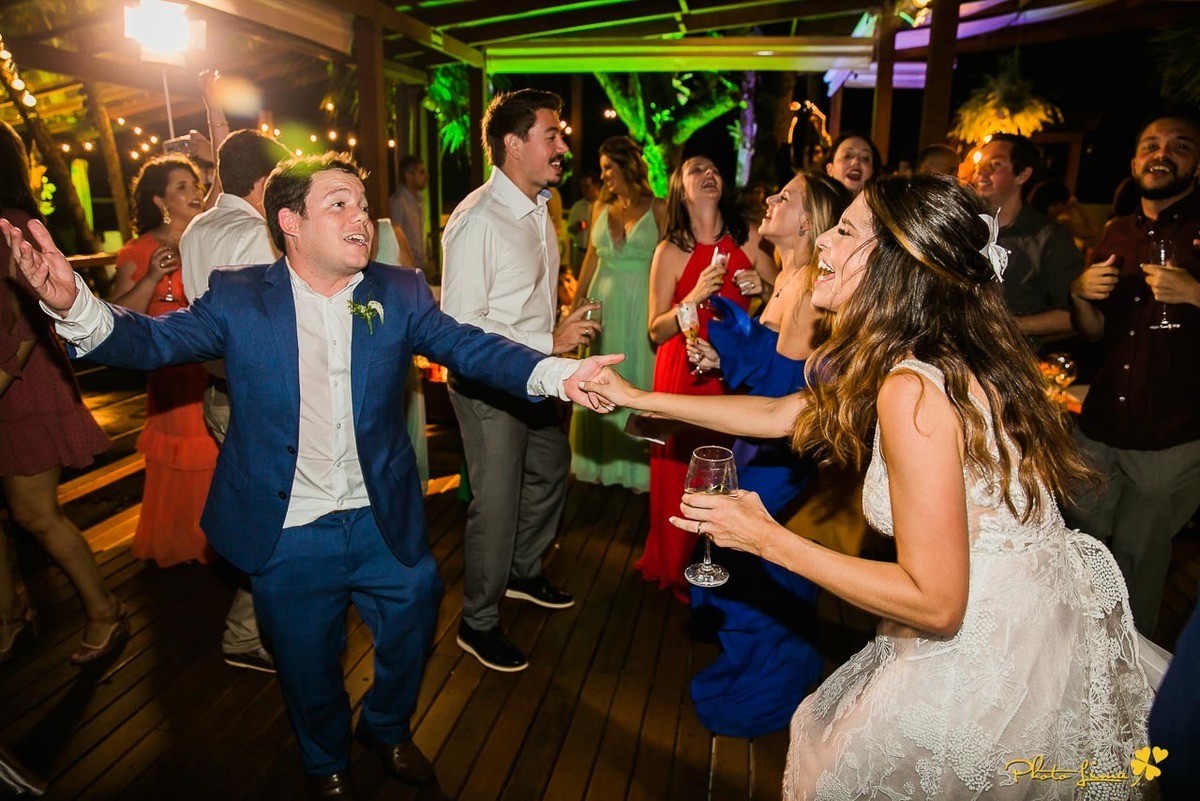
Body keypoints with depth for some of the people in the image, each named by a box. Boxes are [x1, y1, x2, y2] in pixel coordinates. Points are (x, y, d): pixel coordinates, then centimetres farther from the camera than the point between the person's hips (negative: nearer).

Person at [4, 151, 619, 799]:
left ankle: (387, 728, 54)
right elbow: (153, 340, -11)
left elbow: (470, 347, -12)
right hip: (290, 534, -1)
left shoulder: (399, 294, -5)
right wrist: (72, 304, -33)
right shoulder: (238, 297, -6)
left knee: (409, 635, 20)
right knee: (308, 665, 20)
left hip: (386, 524, 1)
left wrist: (557, 373, -30)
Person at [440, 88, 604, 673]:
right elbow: (460, 326, -26)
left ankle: (524, 572, 49)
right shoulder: (477, 221, -23)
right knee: (497, 502, 2)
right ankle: (478, 623, 26)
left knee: (549, 468, 23)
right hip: (487, 383, -9)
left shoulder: (539, 209, 6)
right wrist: (550, 343, -26)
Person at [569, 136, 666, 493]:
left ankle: (638, 463, 18)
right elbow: (592, 256, 12)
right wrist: (577, 300, 10)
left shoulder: (658, 209, -3)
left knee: (638, 381, 5)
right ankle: (601, 459, 24)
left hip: (642, 306, -4)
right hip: (603, 302, 4)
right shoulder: (601, 207, 8)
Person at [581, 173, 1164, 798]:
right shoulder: (945, 357, 1)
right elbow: (780, 411, 8)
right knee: (826, 729, 26)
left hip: (998, 669, -8)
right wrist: (638, 398, 9)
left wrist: (768, 539, -21)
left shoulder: (913, 389, -29)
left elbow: (934, 602, -26)